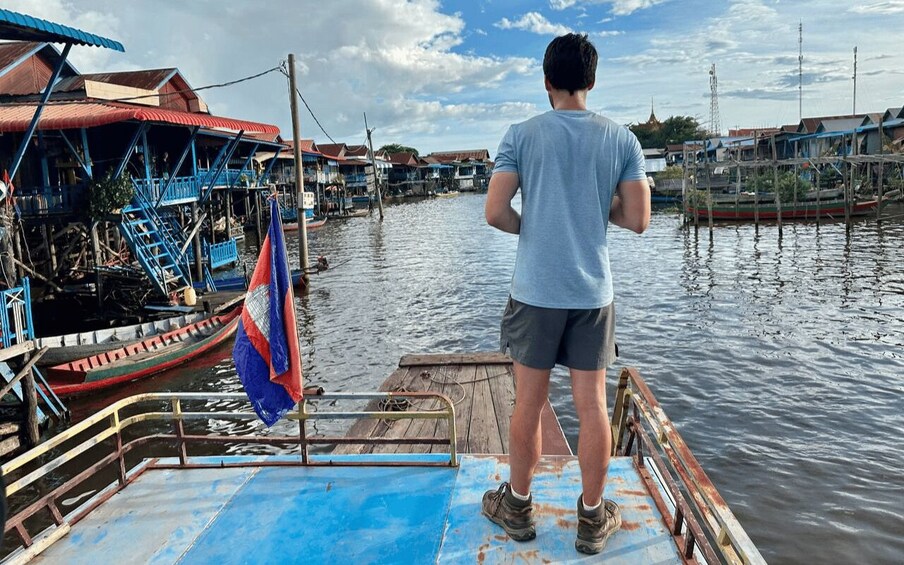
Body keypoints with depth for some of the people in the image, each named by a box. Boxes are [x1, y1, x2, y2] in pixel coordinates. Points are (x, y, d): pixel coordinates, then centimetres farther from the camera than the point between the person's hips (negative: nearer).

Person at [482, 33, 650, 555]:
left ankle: (519, 507, 27)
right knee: (593, 406, 9)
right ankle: (594, 519, 23)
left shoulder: (522, 135, -3)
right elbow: (638, 220, 0)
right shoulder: (621, 139, 2)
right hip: (593, 292, 2)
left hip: (536, 291, -1)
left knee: (529, 404, 10)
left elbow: (496, 212, -10)